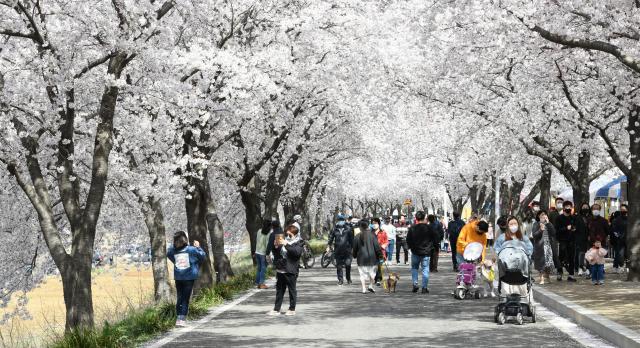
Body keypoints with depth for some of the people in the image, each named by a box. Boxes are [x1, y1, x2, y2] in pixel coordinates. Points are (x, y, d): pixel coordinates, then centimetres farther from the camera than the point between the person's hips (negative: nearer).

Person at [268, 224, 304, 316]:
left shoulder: (298, 242, -2)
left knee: (292, 290, 4)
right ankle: (276, 309, 13)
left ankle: (292, 309, 13)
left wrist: (286, 245, -25)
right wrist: (276, 246, -3)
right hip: (280, 270, 6)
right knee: (279, 290, 9)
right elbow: (275, 253, 17)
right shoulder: (283, 241, 14)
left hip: (291, 271, -6)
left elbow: (297, 252, -21)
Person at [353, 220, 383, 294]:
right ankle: (371, 286, 8)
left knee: (363, 274, 5)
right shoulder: (372, 235, -5)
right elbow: (377, 246, -5)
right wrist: (380, 255, 2)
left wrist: (355, 256, 20)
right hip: (372, 257, 0)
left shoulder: (357, 237, -2)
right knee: (372, 272, 15)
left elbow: (355, 248, 5)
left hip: (361, 258, 0)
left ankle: (364, 288, 1)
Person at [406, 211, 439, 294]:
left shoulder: (412, 228, -6)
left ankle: (415, 284, 5)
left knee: (414, 268, 17)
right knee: (425, 269, 4)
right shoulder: (429, 228, -7)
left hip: (415, 252, 1)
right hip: (426, 252, -1)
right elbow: (436, 238, -1)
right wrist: (432, 247, 13)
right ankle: (424, 287, 1)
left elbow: (408, 240, 1)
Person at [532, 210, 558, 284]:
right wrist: (540, 230, -22)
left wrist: (548, 223, -10)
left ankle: (547, 277, 17)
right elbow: (534, 235, -6)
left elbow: (553, 232, -5)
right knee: (541, 263, -9)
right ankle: (542, 278, -7)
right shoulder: (536, 224, 3)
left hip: (549, 245, 3)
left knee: (549, 261, 0)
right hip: (540, 246, -3)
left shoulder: (549, 224, 11)